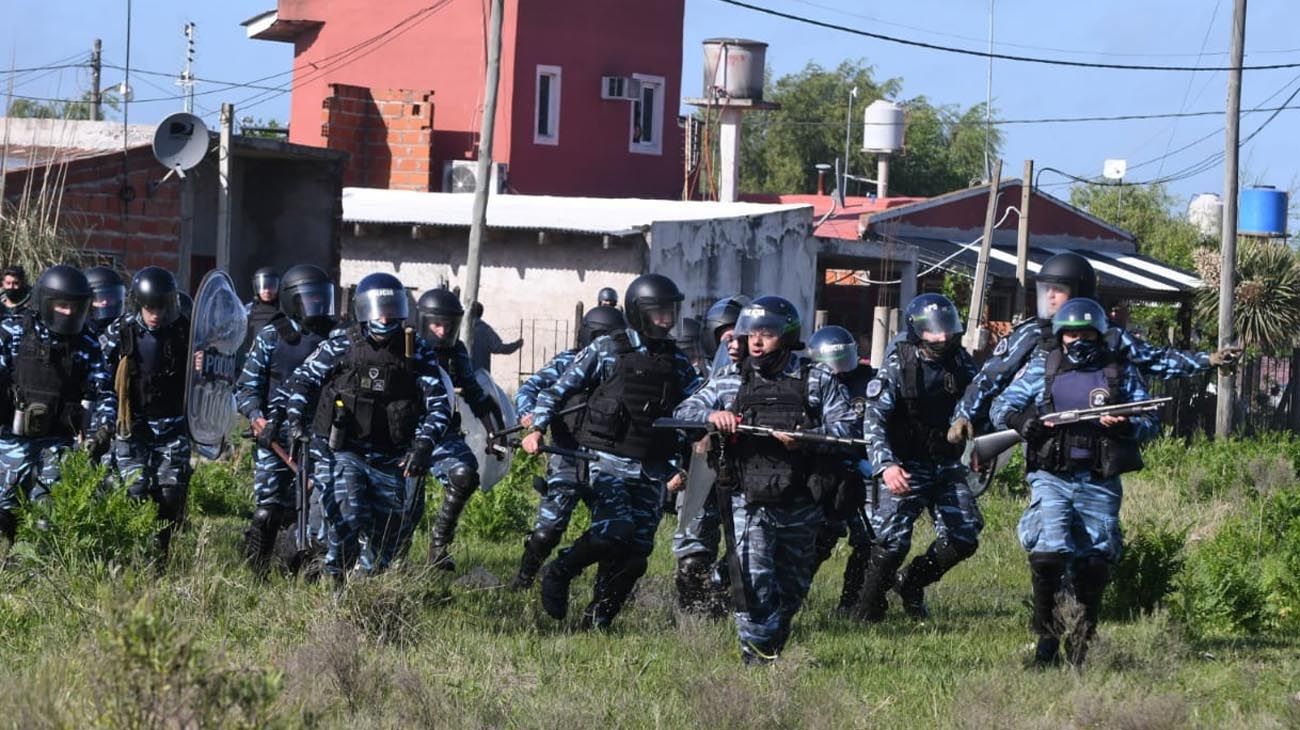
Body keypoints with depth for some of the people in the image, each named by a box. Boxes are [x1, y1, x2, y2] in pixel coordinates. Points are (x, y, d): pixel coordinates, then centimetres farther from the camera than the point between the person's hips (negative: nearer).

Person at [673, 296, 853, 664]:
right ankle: (759, 649, -5)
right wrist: (711, 416, -16)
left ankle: (775, 644, 34)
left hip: (800, 505, 1)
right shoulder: (731, 379, 7)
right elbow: (683, 413, 7)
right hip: (750, 503, -1)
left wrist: (807, 438, -21)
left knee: (793, 586, 14)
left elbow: (844, 426, -3)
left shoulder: (817, 379, 4)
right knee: (754, 580, -15)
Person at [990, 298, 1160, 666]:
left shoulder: (1122, 373, 9)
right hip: (1051, 477, -1)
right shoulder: (1040, 371, 10)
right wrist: (1029, 423, -12)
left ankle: (1084, 634, 22)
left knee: (1094, 563, 5)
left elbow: (1151, 422, 7)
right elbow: (1001, 409, 9)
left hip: (1099, 483, 1)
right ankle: (1046, 634, -8)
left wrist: (1125, 425, -16)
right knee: (1048, 551, -18)